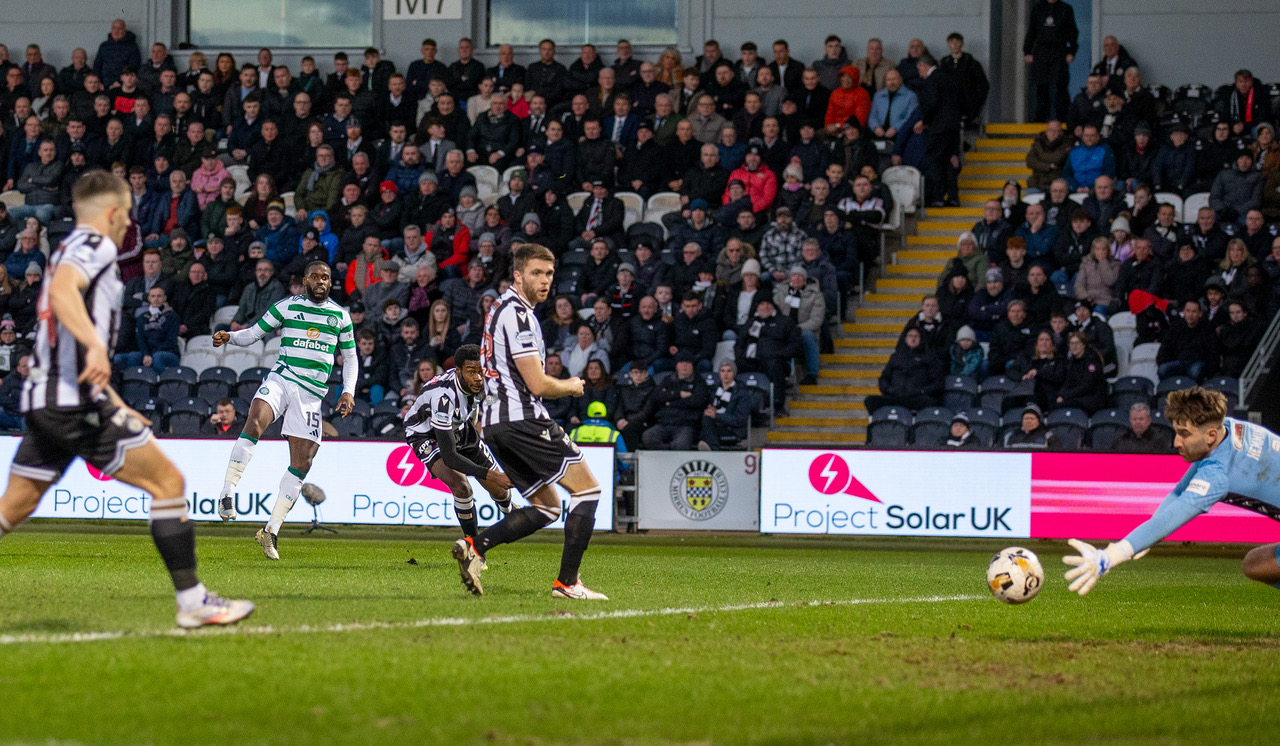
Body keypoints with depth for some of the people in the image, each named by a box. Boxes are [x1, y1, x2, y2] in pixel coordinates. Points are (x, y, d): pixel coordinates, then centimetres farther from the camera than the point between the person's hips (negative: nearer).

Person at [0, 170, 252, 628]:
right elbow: (61, 290, -27)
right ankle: (192, 601, -4)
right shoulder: (93, 245, -6)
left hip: (41, 400, 10)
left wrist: (115, 406, 33)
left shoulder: (71, 250, 25)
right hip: (77, 402, -10)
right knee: (168, 482, -4)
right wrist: (95, 346, -41)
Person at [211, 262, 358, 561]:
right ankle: (227, 493, -33)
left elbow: (350, 357, 22)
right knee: (255, 422, -34)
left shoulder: (341, 316, 13)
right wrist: (229, 337, -10)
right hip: (281, 379, -3)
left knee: (302, 463, -3)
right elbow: (253, 333, 10)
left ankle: (271, 531, 6)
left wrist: (348, 392, 8)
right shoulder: (287, 307, 7)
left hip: (312, 395, 3)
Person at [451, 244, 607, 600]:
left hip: (495, 423, 10)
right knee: (587, 489, -3)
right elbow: (538, 385, -16)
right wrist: (571, 386, 3)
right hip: (522, 419, -10)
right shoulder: (517, 313, -13)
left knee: (545, 508, 13)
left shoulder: (501, 309, 20)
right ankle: (567, 582, -7)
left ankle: (475, 546, -3)